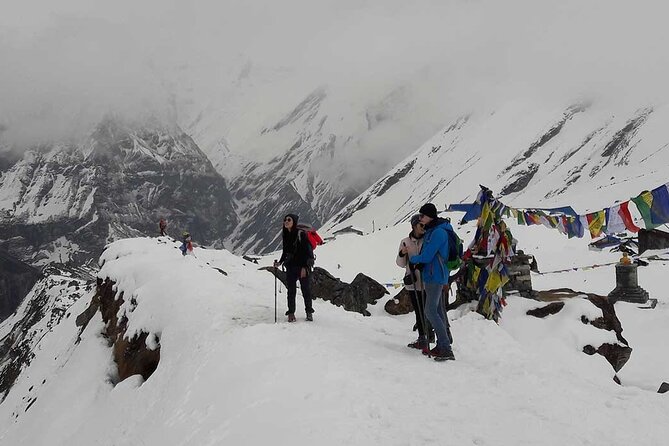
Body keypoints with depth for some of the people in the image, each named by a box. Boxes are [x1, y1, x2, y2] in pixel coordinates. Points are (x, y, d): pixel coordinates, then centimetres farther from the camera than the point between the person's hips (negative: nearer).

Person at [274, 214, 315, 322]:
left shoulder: (301, 234, -10)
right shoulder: (285, 235, 9)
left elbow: (307, 251, -11)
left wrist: (305, 267, -16)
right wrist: (279, 262, 4)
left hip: (302, 266, -5)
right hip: (290, 266, 5)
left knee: (306, 289, 2)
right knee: (291, 290, 2)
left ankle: (309, 312, 14)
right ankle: (291, 313, 7)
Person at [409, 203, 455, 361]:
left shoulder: (438, 232, -18)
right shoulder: (431, 231, 14)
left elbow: (426, 257, -18)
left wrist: (413, 259, 0)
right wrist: (418, 260, 5)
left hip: (435, 276, -10)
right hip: (432, 276, 10)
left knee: (431, 311, -14)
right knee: (438, 311, 13)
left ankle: (446, 349, -16)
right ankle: (441, 346, 20)